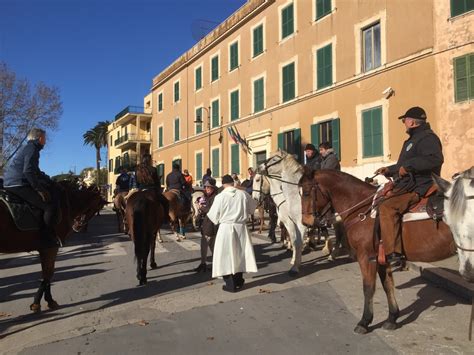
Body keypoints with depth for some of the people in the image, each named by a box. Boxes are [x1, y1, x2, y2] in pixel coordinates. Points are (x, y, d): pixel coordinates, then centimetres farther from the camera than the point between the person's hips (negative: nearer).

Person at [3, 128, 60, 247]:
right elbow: (28, 171, -22)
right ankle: (47, 238, -15)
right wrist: (39, 189, -17)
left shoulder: (26, 148, 23)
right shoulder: (32, 148, -10)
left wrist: (46, 179, 23)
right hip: (19, 185, -11)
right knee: (51, 205, -16)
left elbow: (34, 170, 31)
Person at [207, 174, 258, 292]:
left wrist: (218, 220, 17)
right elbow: (253, 206, 13)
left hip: (226, 227, -3)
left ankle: (231, 284, 10)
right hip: (241, 226, 3)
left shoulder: (220, 196, -11)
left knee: (227, 255, 6)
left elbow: (213, 215, -5)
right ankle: (238, 281, 29)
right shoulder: (243, 194, -4)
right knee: (240, 253, 17)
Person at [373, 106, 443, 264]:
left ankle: (394, 253, -32)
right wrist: (388, 170, 26)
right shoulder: (413, 139, 24)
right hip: (407, 186, 12)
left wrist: (408, 165, -29)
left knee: (387, 208, -31)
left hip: (418, 189, -12)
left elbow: (436, 159, -29)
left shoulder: (428, 137, -10)